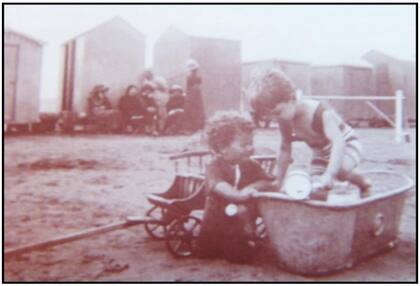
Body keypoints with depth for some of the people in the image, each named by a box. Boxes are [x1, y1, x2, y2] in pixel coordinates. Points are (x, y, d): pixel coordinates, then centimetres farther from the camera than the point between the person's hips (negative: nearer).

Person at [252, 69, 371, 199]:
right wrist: (278, 183, -1)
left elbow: (338, 143, -47)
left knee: (338, 169, -37)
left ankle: (363, 183, -8)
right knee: (317, 193, -4)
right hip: (321, 152, 6)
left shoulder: (321, 113, -34)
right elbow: (285, 150, -1)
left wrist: (328, 176, -61)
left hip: (347, 145, -6)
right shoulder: (285, 121, -15)